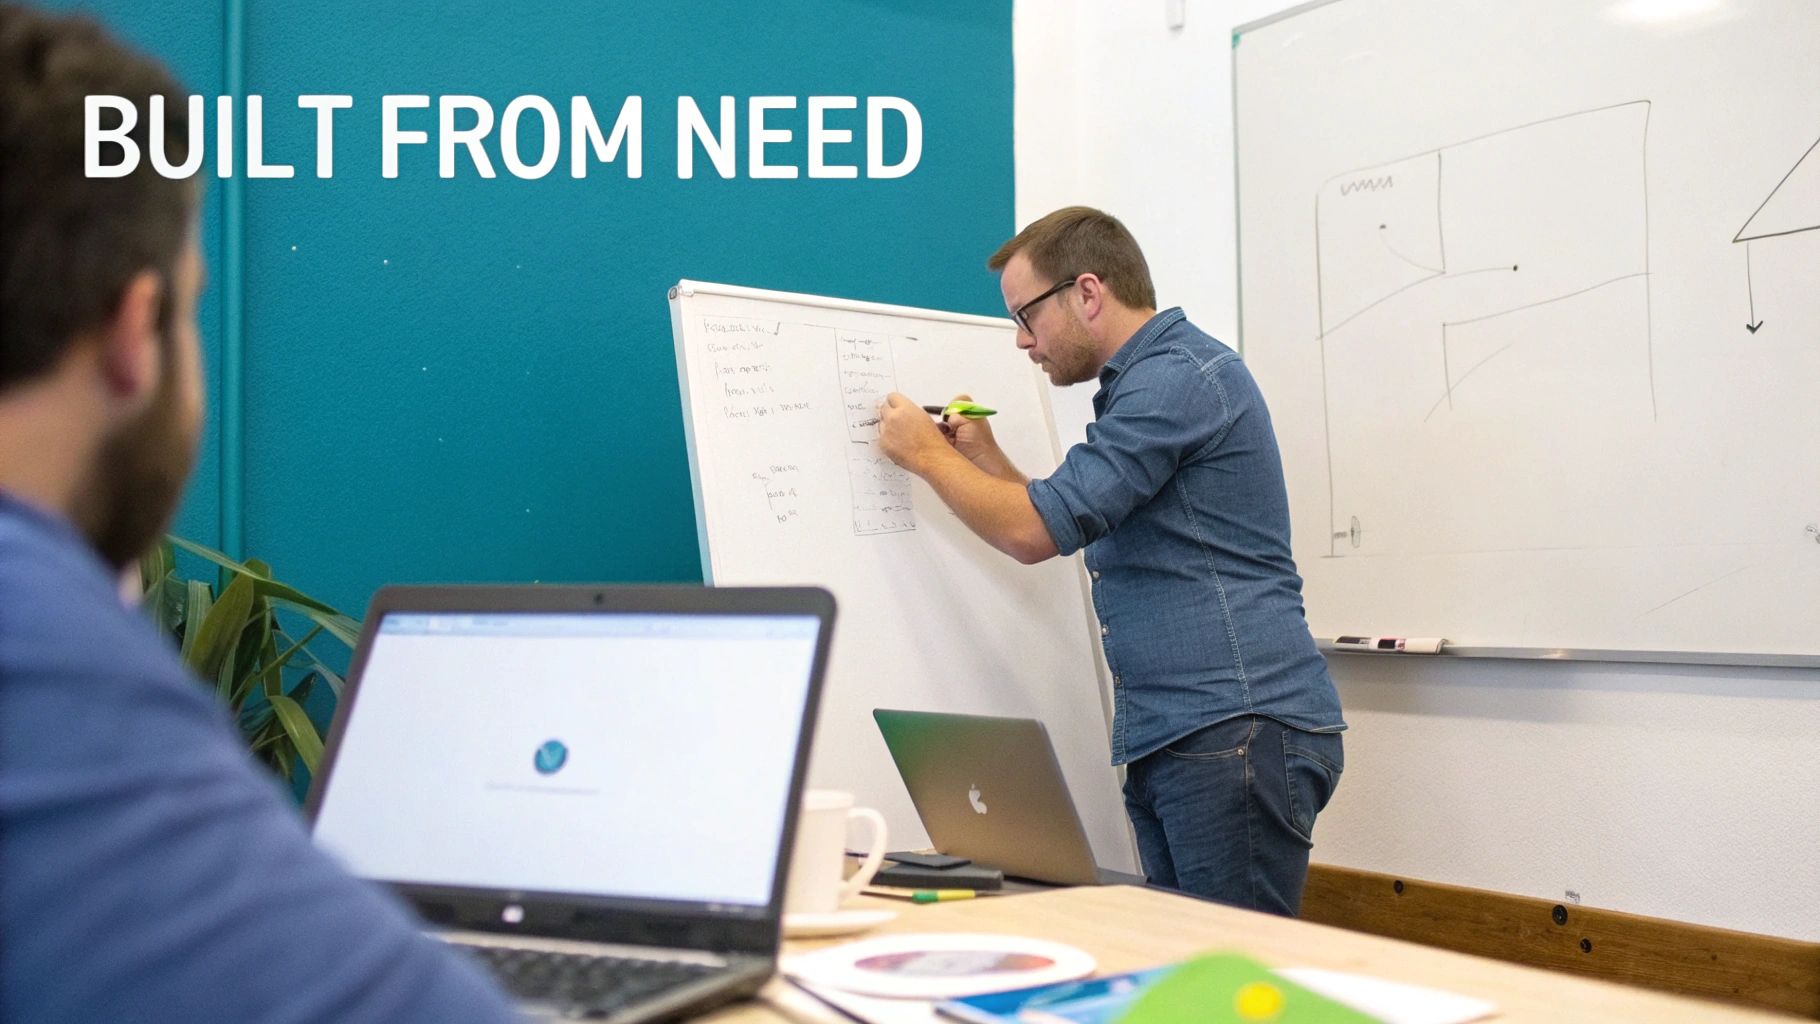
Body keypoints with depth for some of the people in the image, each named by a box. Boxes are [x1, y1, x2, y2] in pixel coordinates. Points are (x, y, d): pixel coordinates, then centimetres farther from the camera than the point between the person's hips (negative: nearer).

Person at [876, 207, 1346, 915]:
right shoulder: (1144, 382, 22)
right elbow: (1079, 534, 28)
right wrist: (985, 459, 20)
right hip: (1164, 742, 10)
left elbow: (1036, 533, -15)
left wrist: (926, 454, 1)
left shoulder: (1179, 377, -11)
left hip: (1238, 730, -10)